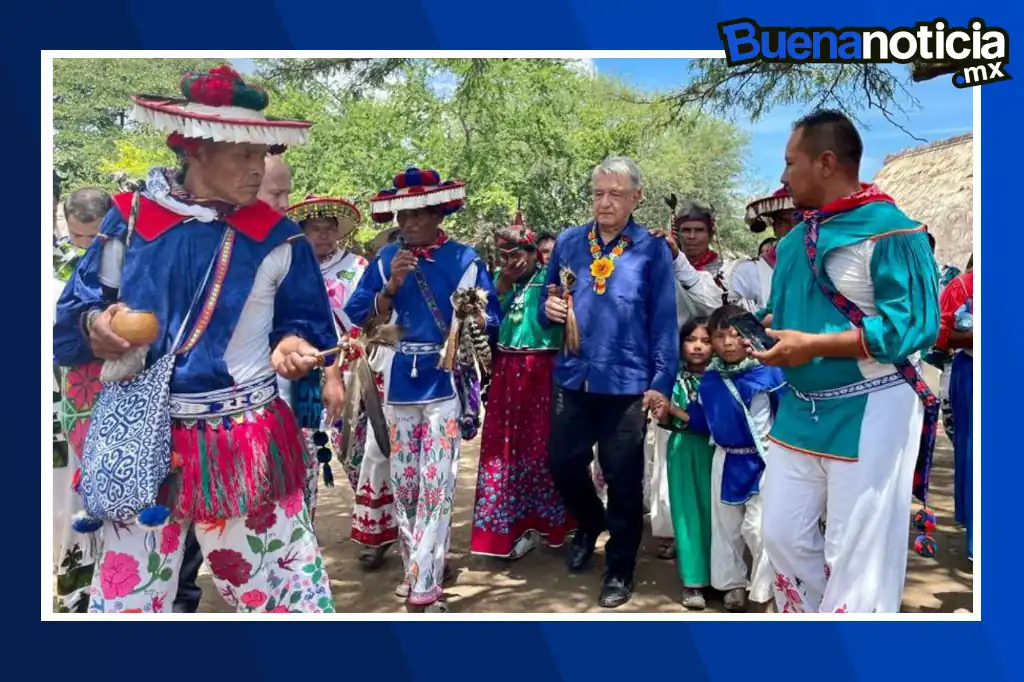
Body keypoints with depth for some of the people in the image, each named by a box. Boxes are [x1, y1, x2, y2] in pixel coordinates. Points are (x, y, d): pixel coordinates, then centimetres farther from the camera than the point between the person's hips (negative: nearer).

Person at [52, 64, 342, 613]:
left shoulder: (276, 237, -2)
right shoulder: (128, 219, -1)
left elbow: (306, 323, 6)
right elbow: (73, 311, 7)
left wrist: (292, 345, -16)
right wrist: (95, 328, -15)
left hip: (246, 443, -1)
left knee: (283, 586, 8)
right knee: (124, 593, 14)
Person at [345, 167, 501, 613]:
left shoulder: (464, 259, -1)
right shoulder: (385, 261, 6)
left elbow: (491, 318, -1)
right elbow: (359, 318, -1)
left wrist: (472, 317, -22)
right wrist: (391, 286, -14)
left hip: (446, 383, -3)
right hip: (400, 384, 3)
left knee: (436, 485, -6)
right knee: (403, 484, 12)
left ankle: (425, 585, 1)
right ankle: (416, 567, 30)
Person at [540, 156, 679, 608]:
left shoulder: (652, 250, -3)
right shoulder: (567, 242, 7)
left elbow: (664, 321, -4)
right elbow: (548, 307, 13)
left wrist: (661, 381, -9)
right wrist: (549, 308, -10)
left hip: (628, 383, -3)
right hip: (573, 378, 3)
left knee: (623, 479, 7)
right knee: (563, 463, 11)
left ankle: (619, 571, 25)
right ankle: (590, 523, 43)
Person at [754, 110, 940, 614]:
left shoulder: (889, 229, -15)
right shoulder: (796, 237, 12)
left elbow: (912, 324, -22)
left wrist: (813, 346, -24)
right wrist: (766, 328, 1)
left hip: (869, 414, -8)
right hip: (801, 409, 8)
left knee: (856, 557, 3)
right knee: (783, 535, 14)